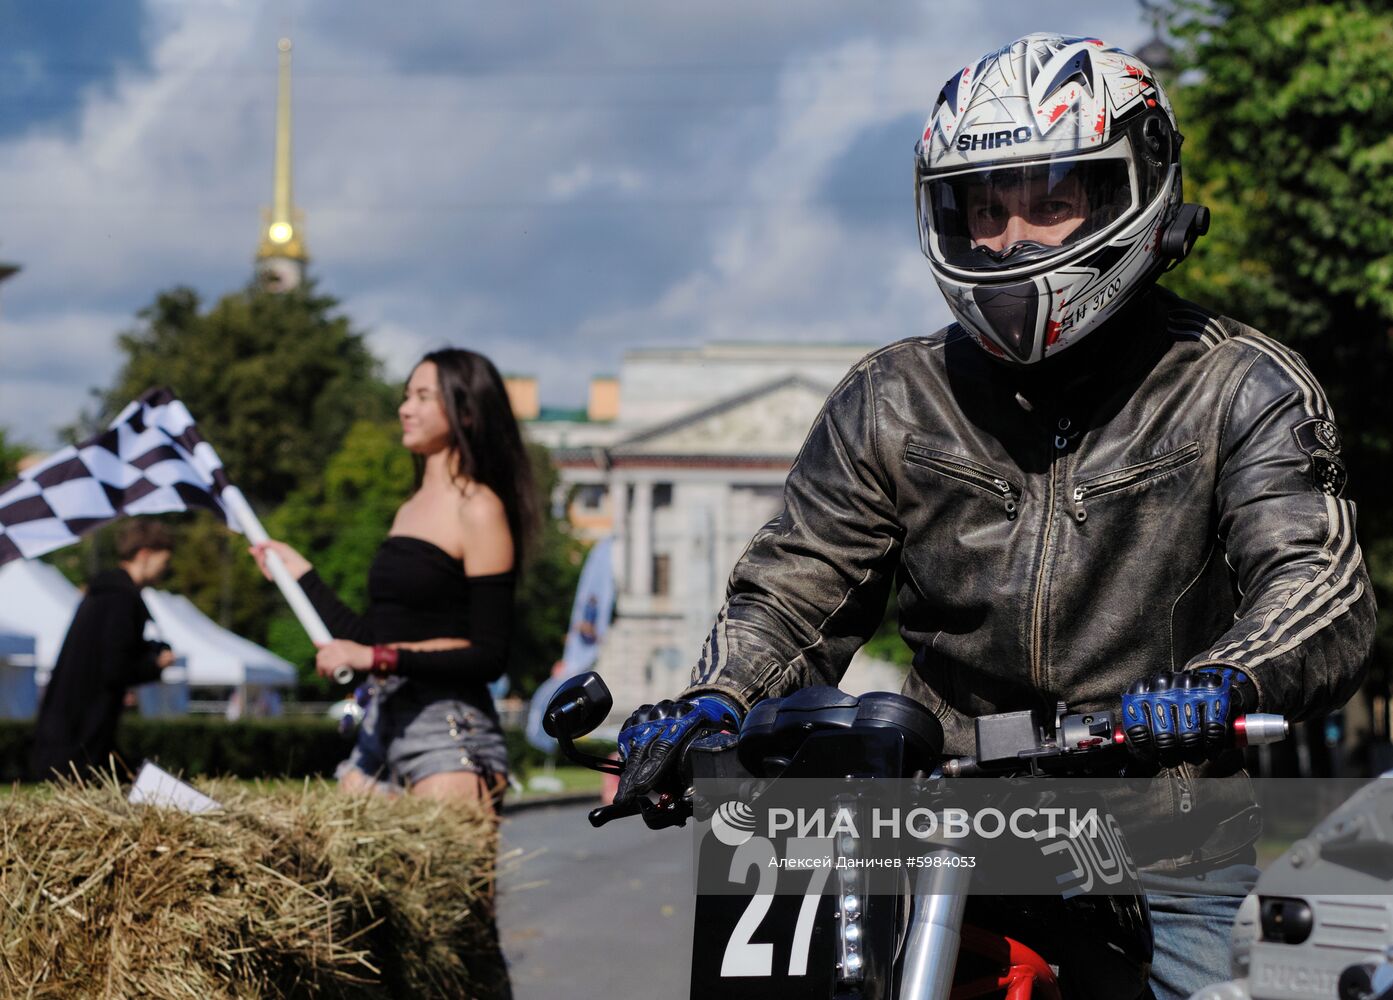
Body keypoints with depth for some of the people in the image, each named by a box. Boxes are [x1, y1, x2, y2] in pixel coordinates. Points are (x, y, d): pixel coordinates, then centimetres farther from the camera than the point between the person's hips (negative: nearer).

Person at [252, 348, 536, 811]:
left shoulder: (479, 511, -5)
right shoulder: (409, 511, 19)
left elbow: (489, 656, -12)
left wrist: (378, 658, -16)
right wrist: (301, 574, 25)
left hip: (449, 726, -8)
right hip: (381, 719, 8)